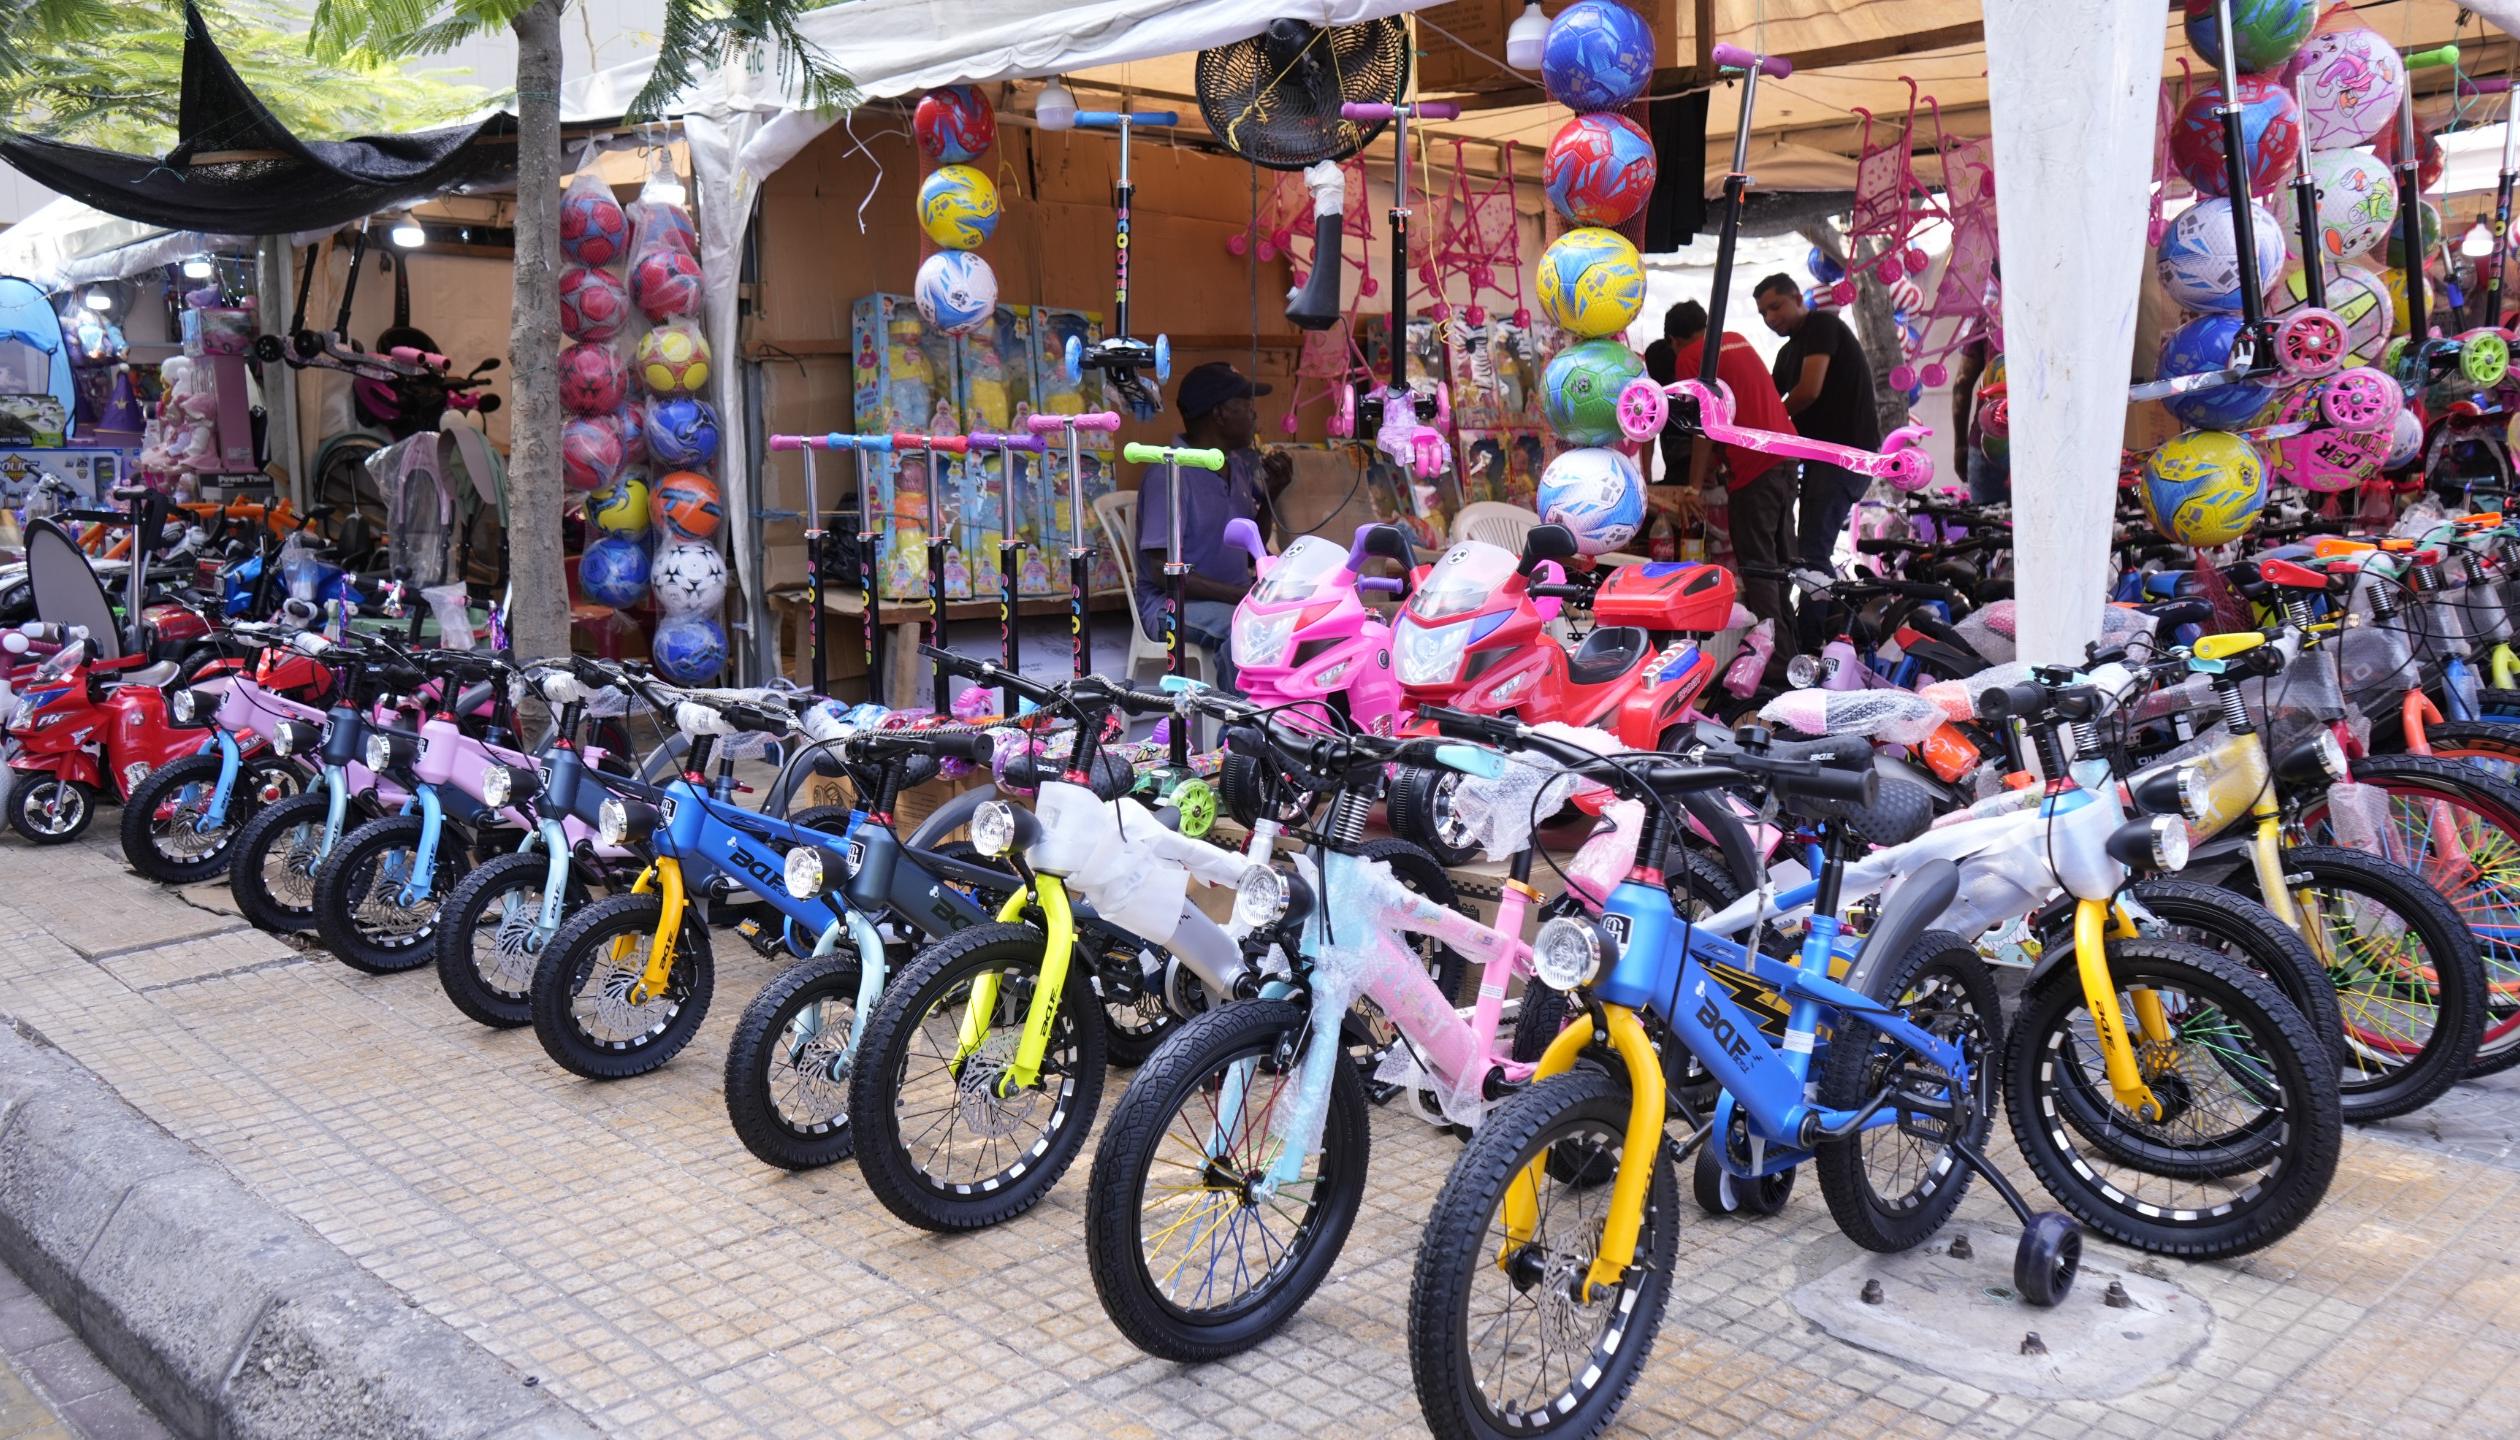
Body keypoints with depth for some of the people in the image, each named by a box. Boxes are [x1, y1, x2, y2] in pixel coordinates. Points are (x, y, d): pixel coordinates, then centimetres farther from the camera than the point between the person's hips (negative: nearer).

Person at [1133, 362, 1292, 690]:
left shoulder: (1238, 466, 9)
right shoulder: (1169, 474, -16)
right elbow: (1164, 572, -21)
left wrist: (1270, 495, 3)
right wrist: (1241, 595, -26)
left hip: (1235, 596, 8)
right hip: (1174, 603, -8)